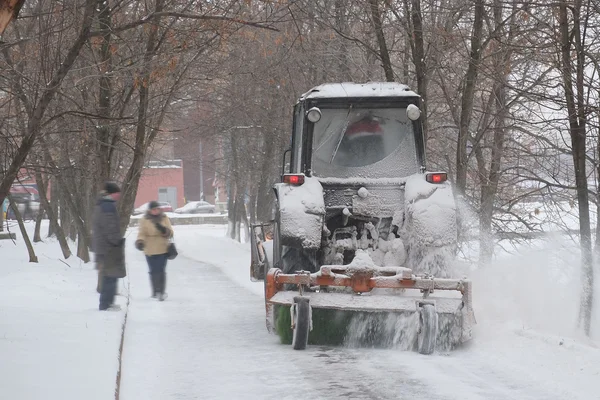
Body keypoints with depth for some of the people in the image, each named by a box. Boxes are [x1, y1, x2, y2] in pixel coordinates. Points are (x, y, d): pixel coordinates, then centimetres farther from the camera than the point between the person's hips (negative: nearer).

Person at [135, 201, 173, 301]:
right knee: (153, 271, 5)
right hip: (150, 250, 0)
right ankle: (155, 291, 18)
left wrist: (163, 229, -18)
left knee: (161, 271, -9)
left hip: (162, 250, 0)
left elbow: (170, 234, 3)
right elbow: (142, 233, -4)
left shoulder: (164, 219, 6)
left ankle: (161, 291, -7)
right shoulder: (145, 220, 2)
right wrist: (140, 241, -25)